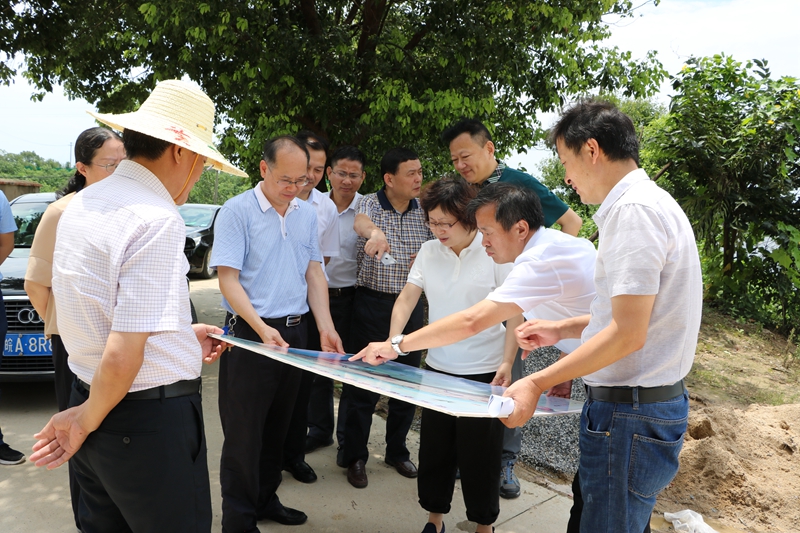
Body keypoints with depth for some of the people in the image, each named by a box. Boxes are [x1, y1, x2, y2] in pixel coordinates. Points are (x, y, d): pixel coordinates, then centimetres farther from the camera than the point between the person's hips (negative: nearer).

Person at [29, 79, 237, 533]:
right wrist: (88, 420, -7)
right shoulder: (159, 221, -22)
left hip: (87, 390, 9)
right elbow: (123, 355, -24)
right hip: (152, 420, -9)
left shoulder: (82, 204, 6)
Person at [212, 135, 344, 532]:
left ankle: (265, 499, 35)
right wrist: (262, 328, -24)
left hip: (295, 332, 6)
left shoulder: (307, 214, 8)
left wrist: (326, 329, 0)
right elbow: (228, 279, -14)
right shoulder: (237, 211, -10)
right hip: (250, 334, -6)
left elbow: (314, 273, 10)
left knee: (277, 427, 18)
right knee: (245, 433, 4)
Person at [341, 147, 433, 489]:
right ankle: (355, 457, 18)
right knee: (363, 382, 1)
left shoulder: (423, 211, 5)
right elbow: (360, 221, -31)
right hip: (372, 303, -4)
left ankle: (397, 451, 31)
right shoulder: (370, 204, -7)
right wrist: (374, 232, -54)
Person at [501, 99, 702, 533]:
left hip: (629, 413, -10)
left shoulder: (633, 210, -19)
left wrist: (538, 383, -19)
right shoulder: (651, 202, 13)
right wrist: (562, 329, 18)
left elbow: (628, 334, -23)